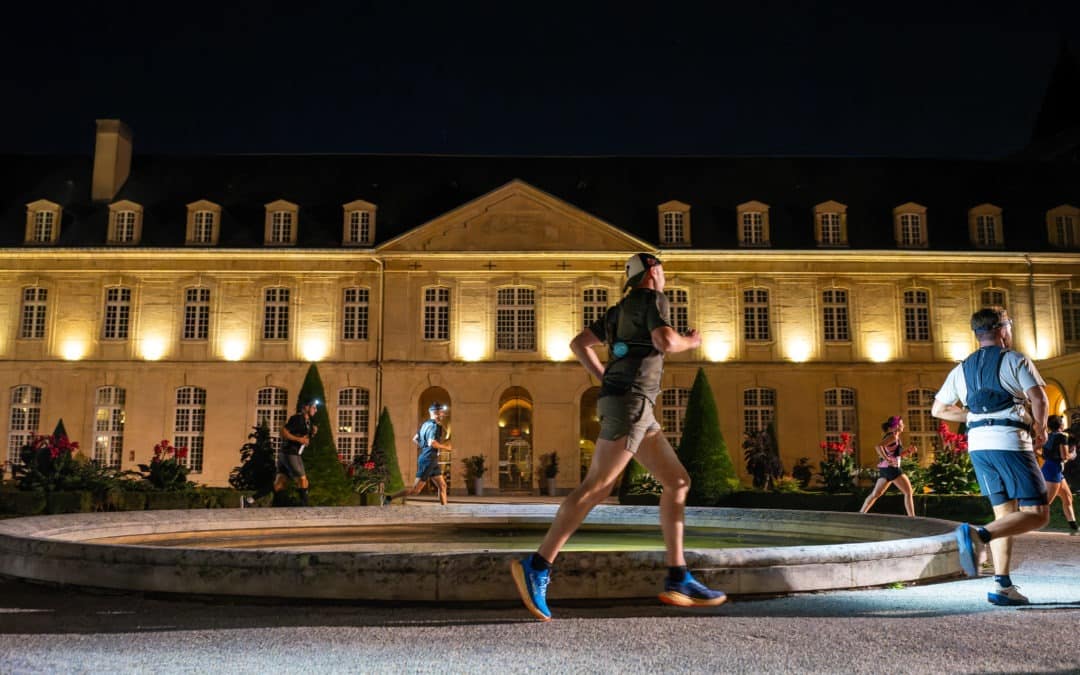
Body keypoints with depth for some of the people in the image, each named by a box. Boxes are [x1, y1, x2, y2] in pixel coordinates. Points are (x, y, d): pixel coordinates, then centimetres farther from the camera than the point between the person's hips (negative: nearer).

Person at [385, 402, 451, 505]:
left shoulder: (426, 424, 12)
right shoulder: (434, 426, -16)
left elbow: (415, 439, 20)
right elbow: (432, 443, -30)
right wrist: (445, 447, -16)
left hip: (431, 462, 10)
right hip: (428, 461, -10)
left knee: (442, 486, 9)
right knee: (416, 490, -6)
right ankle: (389, 498, -3)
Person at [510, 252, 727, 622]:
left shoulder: (621, 310, 25)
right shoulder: (653, 299, -1)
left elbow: (578, 344, 25)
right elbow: (665, 343, -19)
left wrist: (606, 381, 23)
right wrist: (690, 341, 3)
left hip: (625, 405, 10)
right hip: (630, 405, -10)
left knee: (678, 482, 6)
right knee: (595, 489, -14)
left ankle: (678, 580, 1)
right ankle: (537, 567, -14)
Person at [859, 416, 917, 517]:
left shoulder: (892, 436, 18)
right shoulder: (893, 436, -10)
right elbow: (878, 446, -25)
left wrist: (909, 451, 11)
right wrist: (886, 459, -30)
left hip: (885, 469, 10)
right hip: (891, 468, -10)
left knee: (875, 494, 13)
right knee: (908, 492, -5)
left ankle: (861, 513, 14)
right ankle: (912, 517, -8)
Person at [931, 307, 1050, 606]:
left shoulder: (963, 368, 17)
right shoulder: (1015, 360, 1)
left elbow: (938, 409, 19)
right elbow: (1038, 398, -12)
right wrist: (1040, 429, 4)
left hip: (978, 445, 6)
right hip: (1010, 441, -6)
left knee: (1005, 514, 13)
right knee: (1037, 514, -5)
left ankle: (1003, 586, 7)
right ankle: (977, 534, -28)